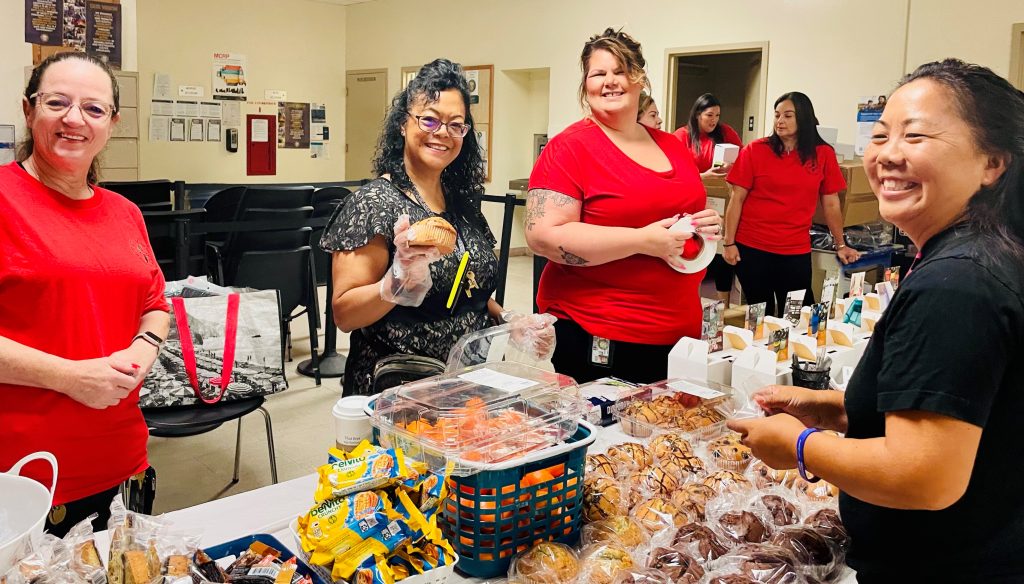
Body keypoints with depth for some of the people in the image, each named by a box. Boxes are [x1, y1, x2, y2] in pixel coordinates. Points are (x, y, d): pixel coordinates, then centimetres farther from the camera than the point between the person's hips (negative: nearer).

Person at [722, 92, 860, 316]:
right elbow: (737, 199, -2)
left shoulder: (823, 154, 2)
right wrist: (729, 243, -5)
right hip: (751, 248, -1)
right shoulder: (755, 150, -3)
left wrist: (840, 245, 12)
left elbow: (831, 203, 9)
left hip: (796, 252, 1)